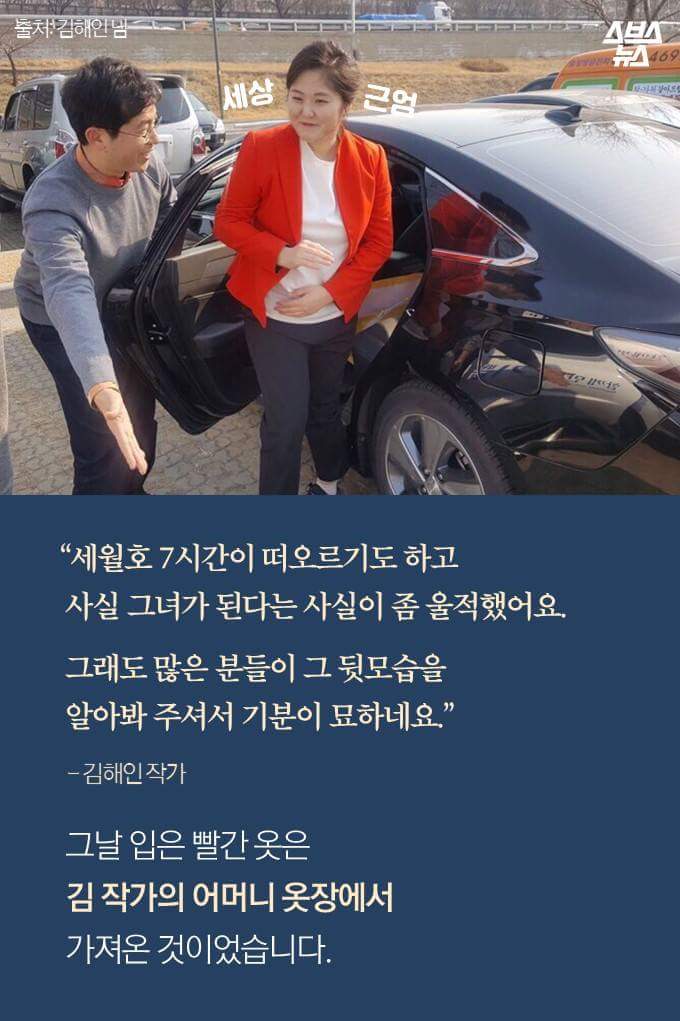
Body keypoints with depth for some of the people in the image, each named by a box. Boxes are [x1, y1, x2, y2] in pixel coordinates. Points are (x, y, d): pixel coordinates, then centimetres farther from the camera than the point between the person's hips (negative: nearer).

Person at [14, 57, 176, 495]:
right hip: (67, 325, -6)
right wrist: (104, 392, -68)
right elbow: (69, 293, -54)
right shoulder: (52, 203, -38)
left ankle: (130, 493, 47)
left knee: (142, 420, 20)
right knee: (108, 445, -12)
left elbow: (170, 213, 3)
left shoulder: (148, 165, -20)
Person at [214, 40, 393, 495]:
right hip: (275, 317, -3)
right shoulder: (261, 148, -15)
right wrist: (282, 254, -27)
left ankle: (329, 481, 48)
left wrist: (330, 292, -13)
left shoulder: (370, 158, -7)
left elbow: (379, 240, -2)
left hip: (337, 317, 3)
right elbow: (229, 222, -10)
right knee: (287, 421, 0)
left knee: (326, 408, 22)